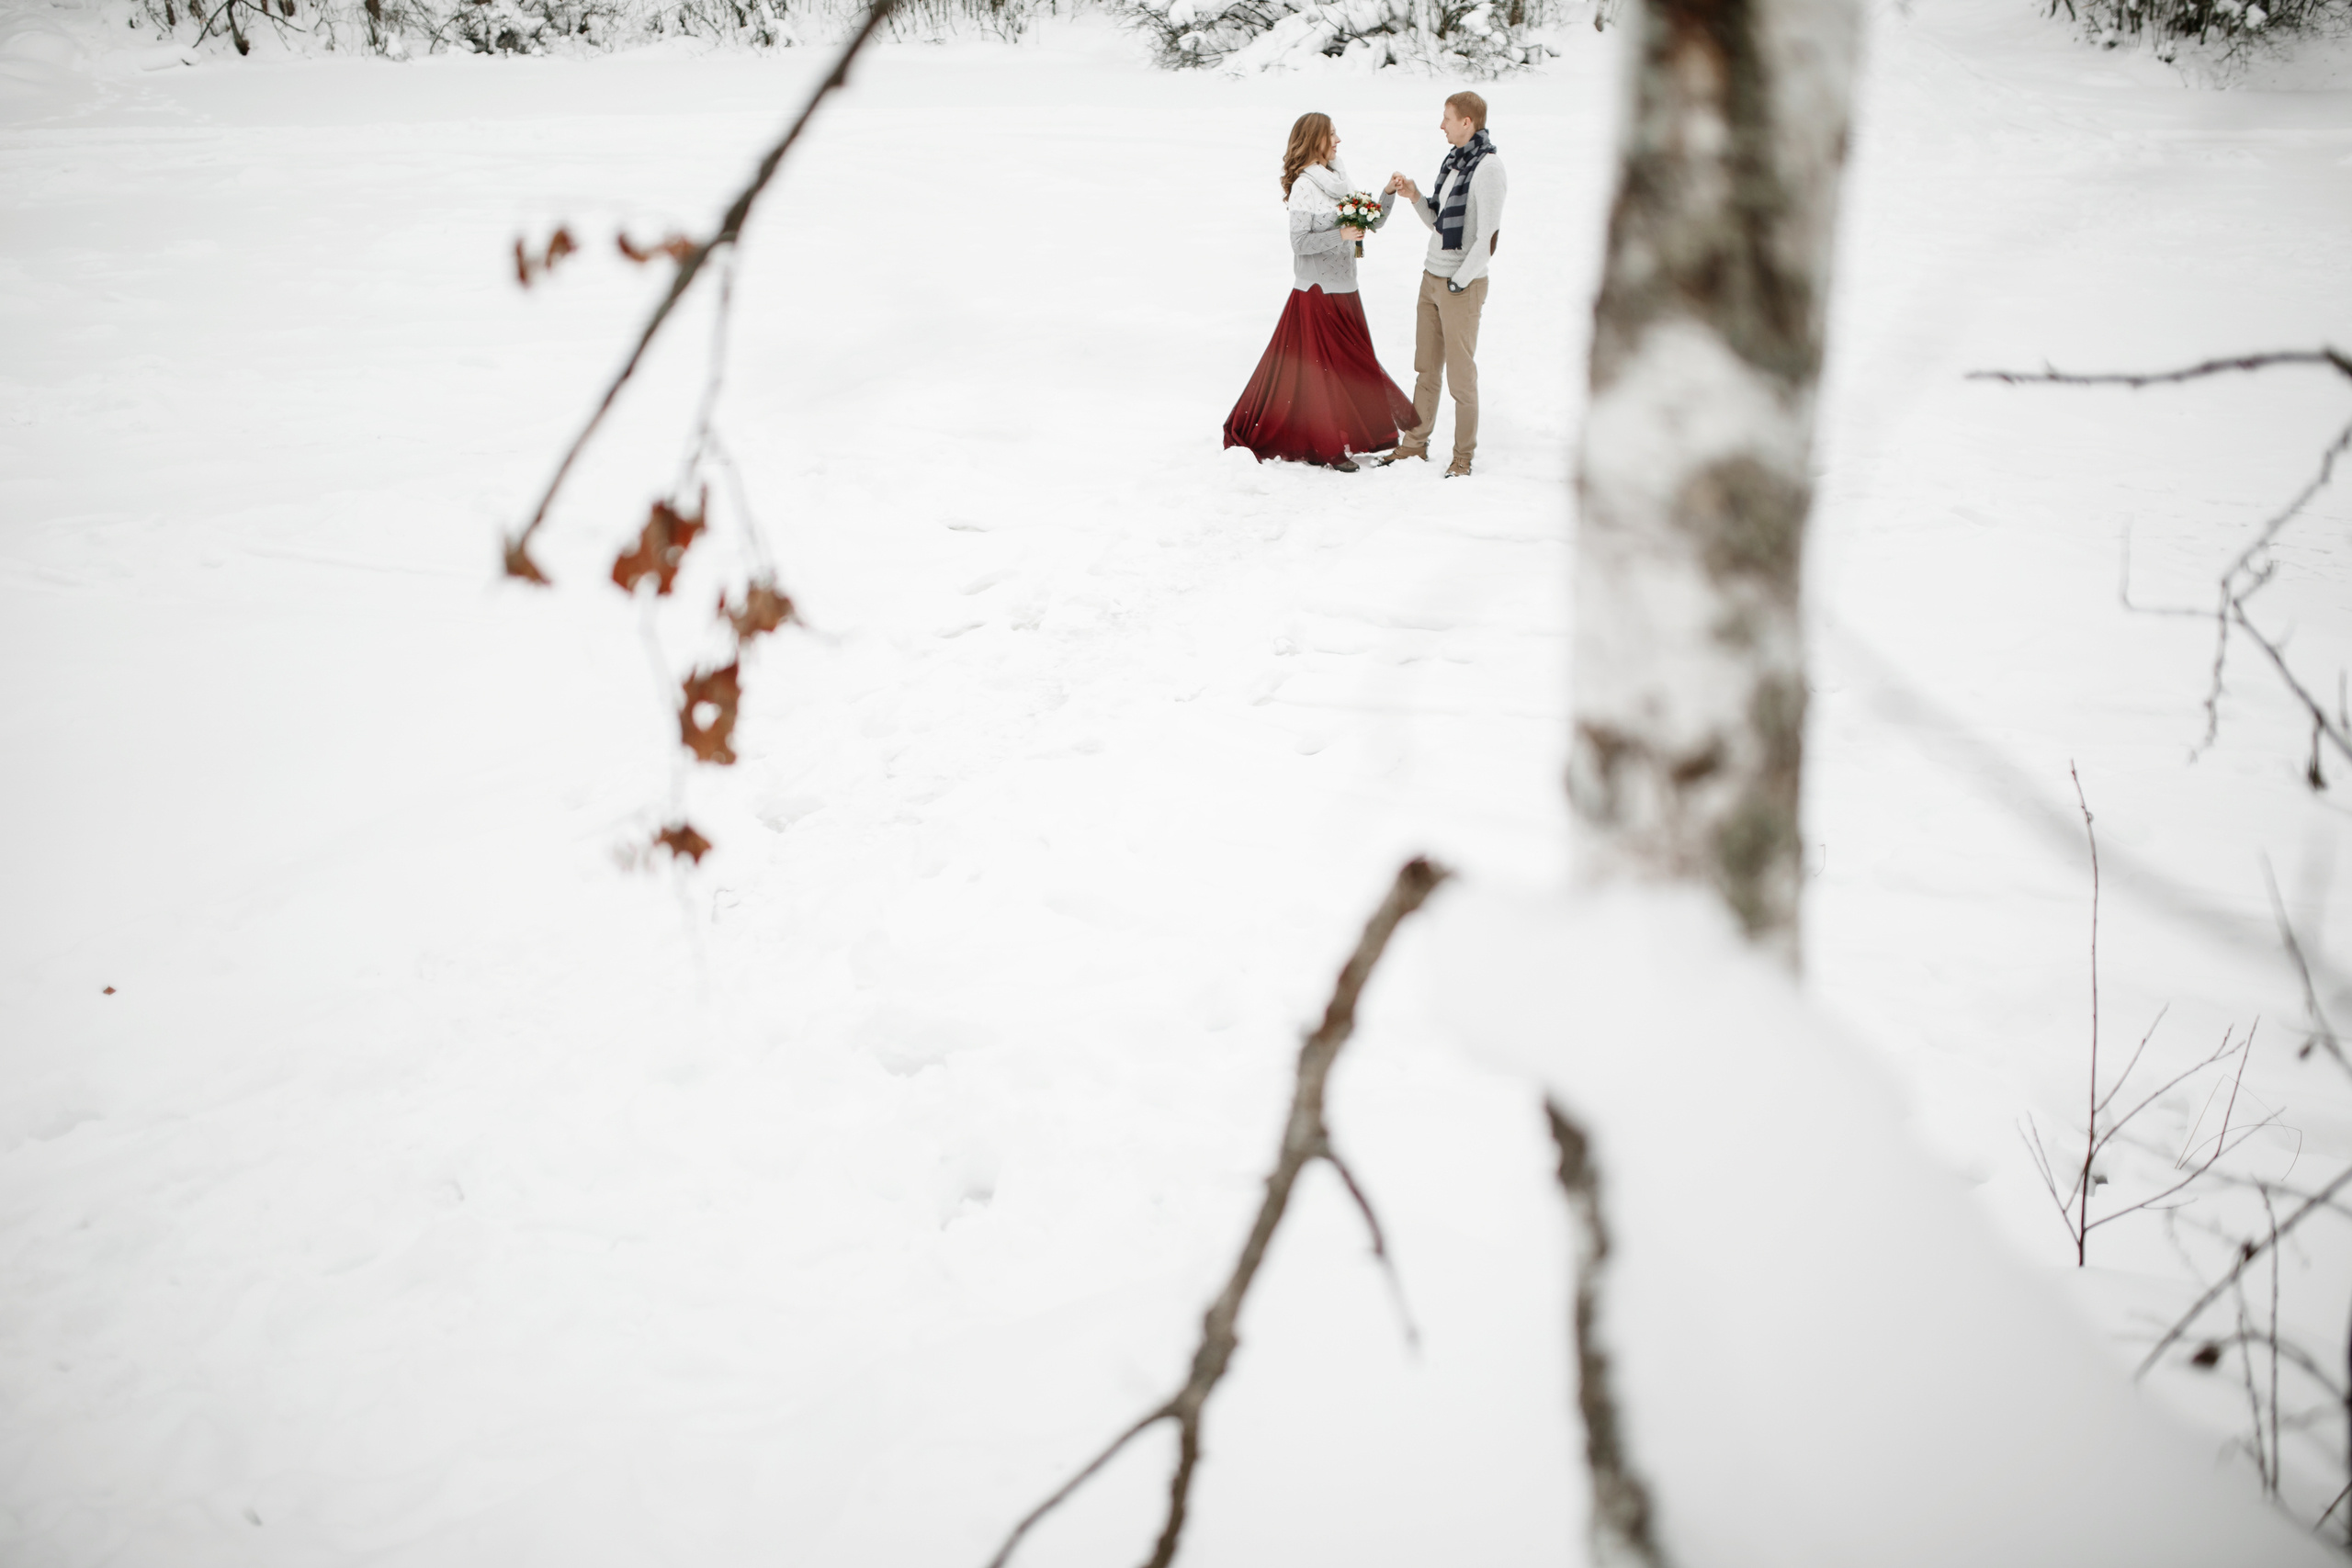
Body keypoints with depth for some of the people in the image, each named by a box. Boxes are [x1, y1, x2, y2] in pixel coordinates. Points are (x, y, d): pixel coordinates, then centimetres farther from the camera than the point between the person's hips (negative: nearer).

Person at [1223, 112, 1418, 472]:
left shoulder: (1338, 180, 11)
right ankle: (1326, 447, 5)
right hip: (1317, 291, -8)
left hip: (1343, 289, 8)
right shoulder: (1303, 186, -11)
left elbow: (1372, 221, 12)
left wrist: (1389, 194, -2)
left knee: (1351, 364, 10)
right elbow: (1300, 242, -15)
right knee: (1318, 367, -2)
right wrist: (1340, 235, -23)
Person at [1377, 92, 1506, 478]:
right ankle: (1415, 445, 23)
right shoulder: (1453, 161, 11)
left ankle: (1463, 456, 8)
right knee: (1425, 368, 14)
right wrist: (1414, 196, 2)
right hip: (1432, 277, 8)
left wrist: (1458, 282, -16)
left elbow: (1489, 236, -18)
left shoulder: (1487, 167, -14)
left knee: (1461, 373, -1)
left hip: (1462, 285, -8)